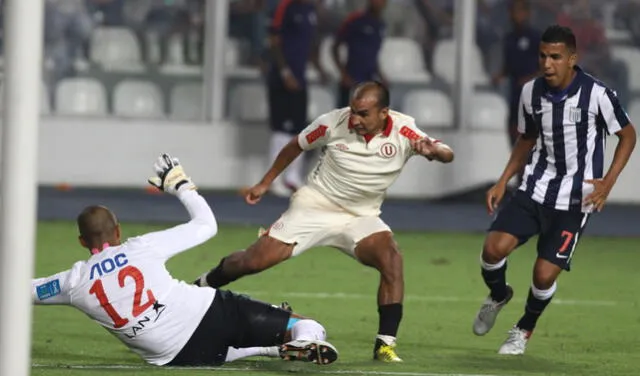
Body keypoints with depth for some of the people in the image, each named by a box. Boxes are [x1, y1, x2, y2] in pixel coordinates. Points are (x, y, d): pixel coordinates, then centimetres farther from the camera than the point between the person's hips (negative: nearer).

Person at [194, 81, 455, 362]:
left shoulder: (403, 131, -17)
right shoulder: (334, 123, -16)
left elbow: (447, 155, -24)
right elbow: (295, 147, 2)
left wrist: (433, 151, -49)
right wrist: (264, 184, 9)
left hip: (360, 217, 1)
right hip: (314, 207, 0)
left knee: (391, 259, -28)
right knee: (255, 261, -6)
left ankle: (385, 344, -22)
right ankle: (199, 288, 24)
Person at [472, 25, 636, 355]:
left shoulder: (597, 95, -15)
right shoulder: (531, 92, 0)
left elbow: (627, 136, -2)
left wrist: (608, 182, -13)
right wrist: (503, 182, 7)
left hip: (575, 200, -4)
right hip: (534, 189, 4)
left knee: (544, 275, -8)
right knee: (494, 247, -15)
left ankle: (525, 329, 24)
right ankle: (498, 296, 20)